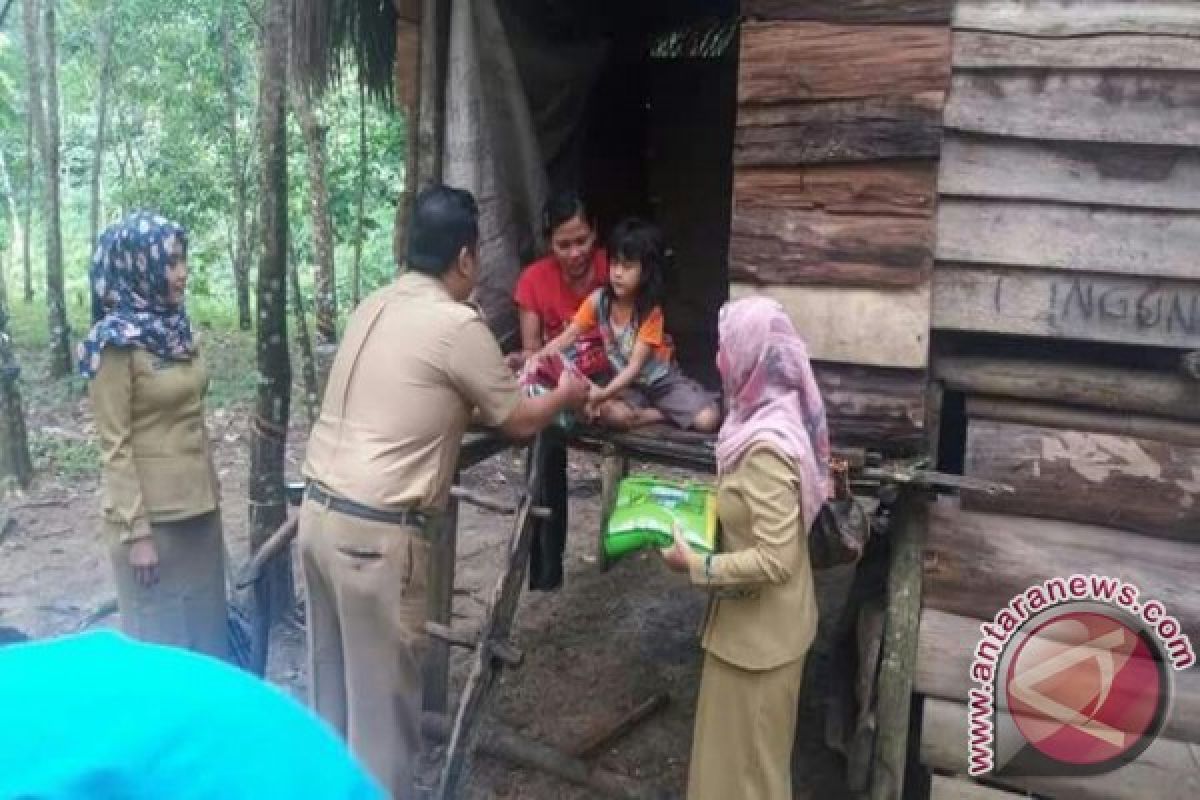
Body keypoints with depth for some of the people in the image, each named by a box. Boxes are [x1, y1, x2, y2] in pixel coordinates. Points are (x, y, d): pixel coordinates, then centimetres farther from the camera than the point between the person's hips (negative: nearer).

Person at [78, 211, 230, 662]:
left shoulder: (174, 328, 6)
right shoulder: (115, 341, -14)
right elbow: (114, 446, -15)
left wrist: (209, 492, 14)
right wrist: (136, 531, -16)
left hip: (198, 506, 7)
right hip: (152, 512, -7)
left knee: (206, 627, 15)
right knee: (162, 637, 7)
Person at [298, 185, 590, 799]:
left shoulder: (376, 305, 11)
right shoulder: (457, 324, -13)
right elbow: (517, 422, -1)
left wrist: (503, 379, 33)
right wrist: (564, 396, 18)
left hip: (319, 511, 9)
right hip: (376, 533, -8)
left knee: (333, 679, 21)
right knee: (384, 695, 6)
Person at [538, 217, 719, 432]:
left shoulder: (651, 311, -20)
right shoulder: (599, 300, -11)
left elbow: (636, 366, -25)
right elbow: (568, 337, -8)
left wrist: (605, 393, -39)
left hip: (663, 380, -3)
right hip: (628, 385, 3)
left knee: (708, 420, -25)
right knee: (608, 412, -33)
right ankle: (665, 413, -8)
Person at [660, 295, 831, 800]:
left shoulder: (766, 445, -30)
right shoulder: (774, 417, 0)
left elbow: (776, 561, -30)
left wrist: (695, 565, -21)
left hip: (760, 626, -9)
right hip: (759, 619, 9)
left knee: (744, 757, 12)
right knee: (749, 748, 26)